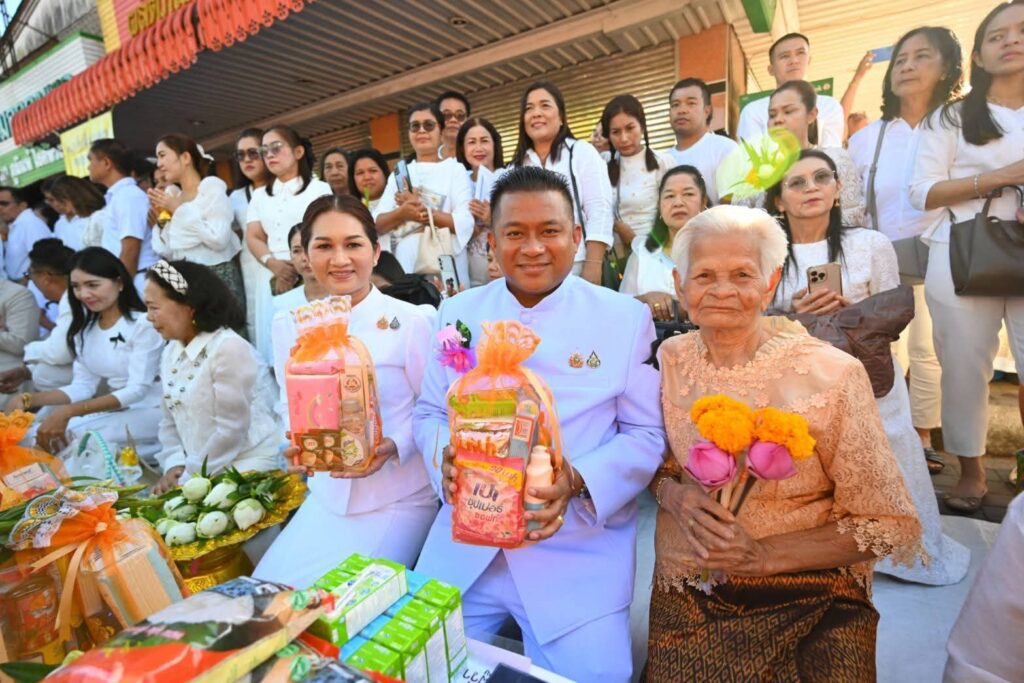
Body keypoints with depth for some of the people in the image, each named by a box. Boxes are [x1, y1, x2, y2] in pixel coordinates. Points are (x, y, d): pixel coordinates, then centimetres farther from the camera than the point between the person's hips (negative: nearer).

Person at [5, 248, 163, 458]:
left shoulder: (143, 324, -12)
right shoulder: (84, 328, 12)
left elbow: (137, 390, -19)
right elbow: (83, 387, 7)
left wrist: (69, 411, -25)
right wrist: (27, 399, -9)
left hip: (150, 411, -7)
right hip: (115, 409, 7)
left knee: (69, 435, -24)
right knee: (36, 435, -11)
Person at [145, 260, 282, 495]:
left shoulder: (229, 349, -18)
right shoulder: (170, 353, 10)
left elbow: (231, 430, -20)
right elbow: (170, 422, 14)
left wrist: (188, 478, -12)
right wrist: (174, 465, -2)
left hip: (248, 467, -7)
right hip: (200, 470, 8)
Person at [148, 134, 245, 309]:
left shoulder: (212, 186, -3)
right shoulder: (174, 197, 15)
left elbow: (219, 239, -17)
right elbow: (169, 253, 13)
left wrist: (179, 210, -10)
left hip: (218, 278, -6)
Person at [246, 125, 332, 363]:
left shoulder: (319, 188, 7)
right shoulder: (259, 195, 21)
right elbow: (253, 237, 9)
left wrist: (298, 268, -13)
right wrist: (273, 264, -12)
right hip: (272, 277, 4)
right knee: (274, 342, 1)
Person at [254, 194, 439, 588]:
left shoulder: (413, 321, -12)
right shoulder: (289, 325, 4)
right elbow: (291, 406, 8)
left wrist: (393, 447, -24)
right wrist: (298, 444, -12)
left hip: (400, 498, -4)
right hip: (328, 496, 5)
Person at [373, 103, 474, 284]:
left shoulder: (455, 169, 5)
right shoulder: (398, 173, 16)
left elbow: (465, 224, -8)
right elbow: (377, 223, 6)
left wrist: (421, 210, -14)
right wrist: (402, 213, -14)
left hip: (445, 272, -3)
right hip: (402, 270, 3)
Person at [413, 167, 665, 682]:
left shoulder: (626, 318, -3)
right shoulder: (457, 313, 5)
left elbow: (647, 434, -3)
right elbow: (429, 412, 9)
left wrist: (577, 481, -21)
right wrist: (445, 458, -14)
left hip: (580, 550, -1)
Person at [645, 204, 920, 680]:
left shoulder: (832, 375, -15)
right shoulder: (670, 360, -6)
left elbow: (892, 527, -7)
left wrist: (764, 555, -18)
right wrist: (673, 494, -14)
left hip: (811, 600, -1)